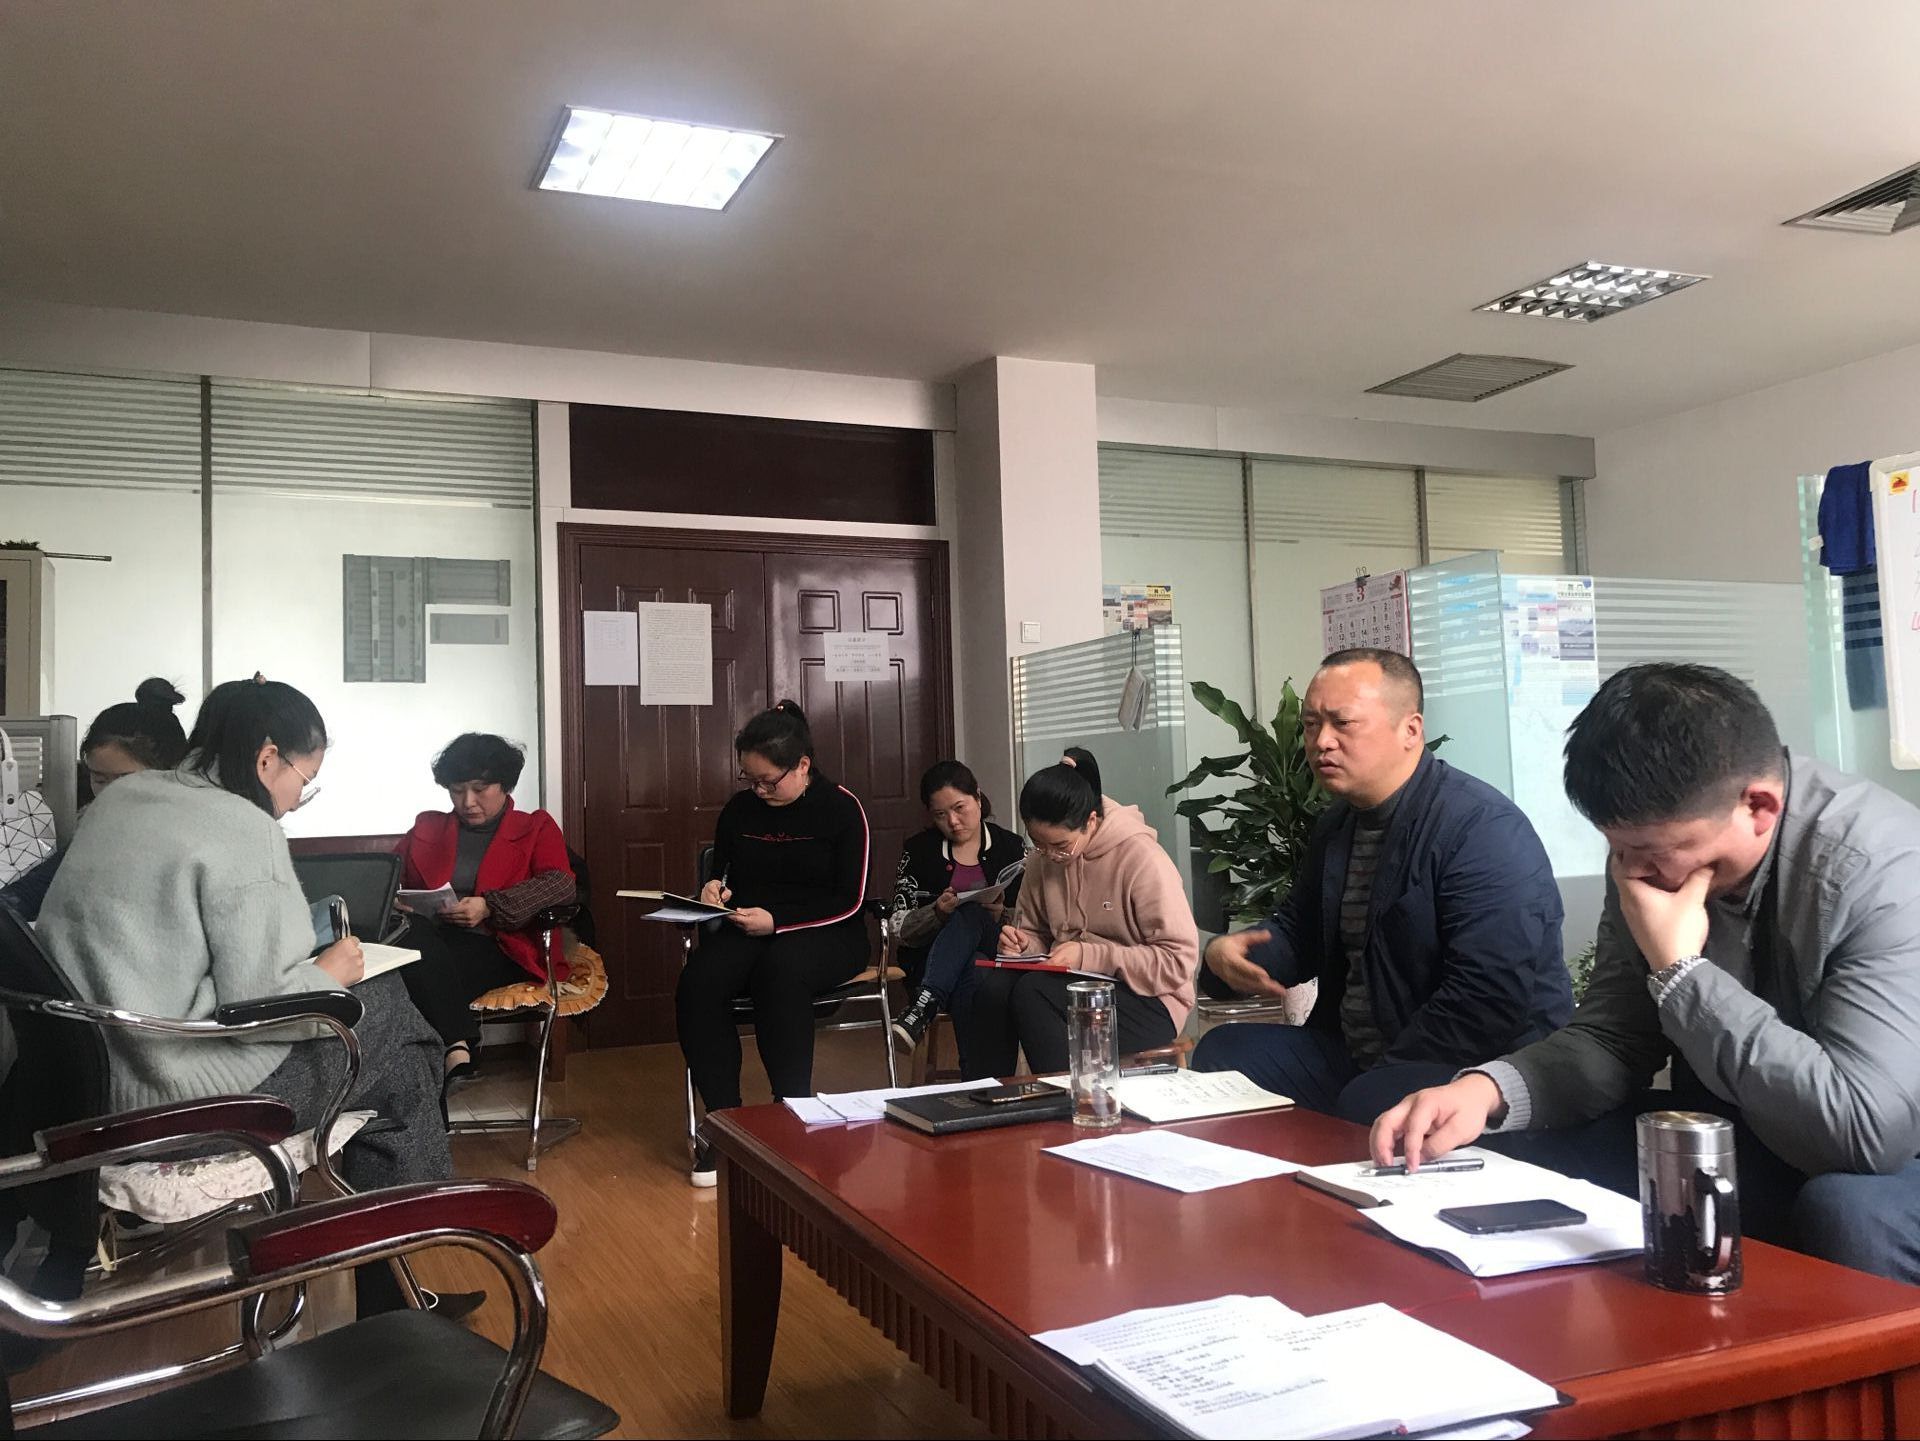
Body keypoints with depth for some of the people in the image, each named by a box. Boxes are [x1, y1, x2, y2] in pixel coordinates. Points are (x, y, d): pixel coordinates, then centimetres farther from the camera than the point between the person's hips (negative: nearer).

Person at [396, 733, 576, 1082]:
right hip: (426, 943, 3)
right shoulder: (426, 827, 26)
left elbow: (561, 884, -3)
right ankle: (459, 1045, -43)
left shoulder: (537, 828, 15)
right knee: (413, 933, -36)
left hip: (497, 950, -3)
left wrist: (489, 907, -18)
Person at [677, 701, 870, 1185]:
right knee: (698, 985, -30)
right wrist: (713, 889, -1)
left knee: (779, 972, -39)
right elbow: (721, 874, 24)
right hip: (747, 932, 4)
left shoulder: (841, 808, -3)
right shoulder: (739, 809, 9)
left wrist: (777, 921, -17)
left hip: (825, 934, -4)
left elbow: (849, 901, -7)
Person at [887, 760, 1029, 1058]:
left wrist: (1001, 915, -16)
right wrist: (937, 913, -16)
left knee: (971, 913, -34)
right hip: (928, 963, 1)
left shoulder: (1011, 847, 7)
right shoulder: (918, 850, 10)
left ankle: (925, 1008, -46)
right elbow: (899, 927, 5)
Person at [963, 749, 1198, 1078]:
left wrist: (1089, 957, -21)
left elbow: (1179, 960, -15)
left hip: (1146, 1002, -5)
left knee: (1031, 992, -31)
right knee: (988, 985, -25)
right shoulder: (1042, 860, 5)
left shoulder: (1143, 859, -14)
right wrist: (1021, 943, -6)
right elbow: (1035, 932, 19)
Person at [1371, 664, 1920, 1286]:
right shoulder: (1656, 848, -5)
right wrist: (1487, 1089, -20)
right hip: (1724, 1142, 5)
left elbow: (1867, 1126, -33)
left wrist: (1680, 972, -29)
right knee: (1509, 1166, -10)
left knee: (1851, 1212, -37)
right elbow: (1612, 1040, -1)